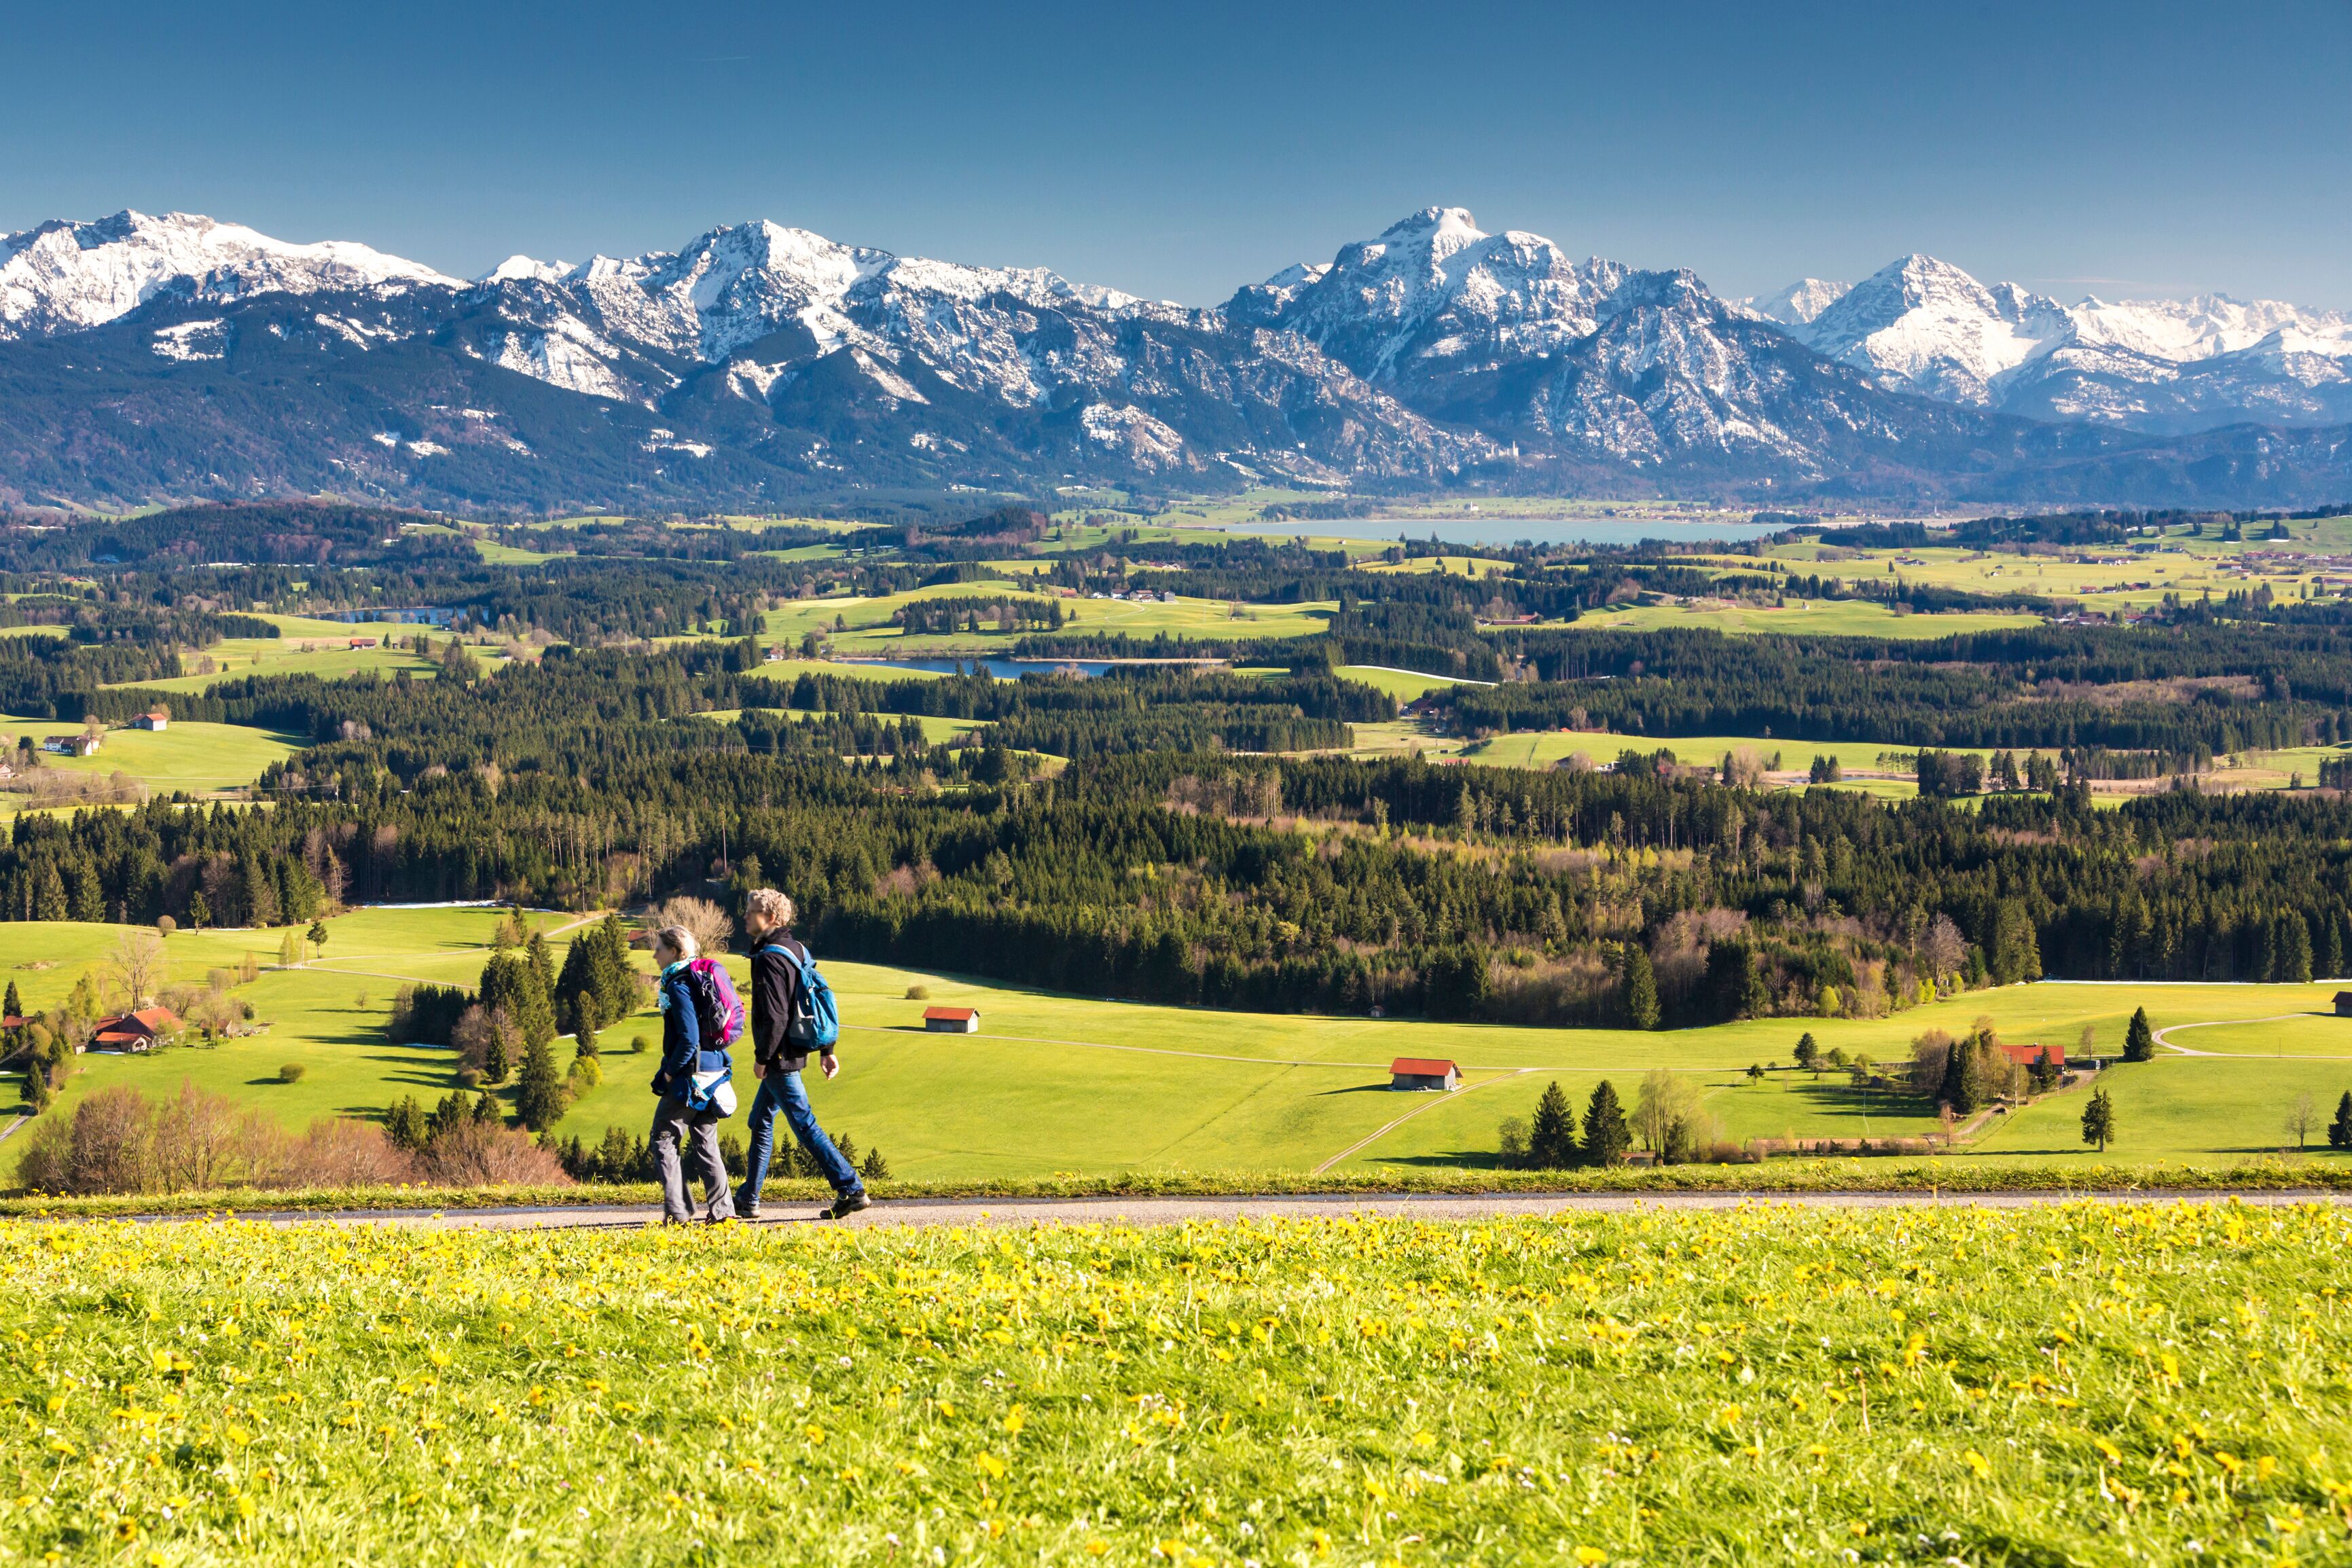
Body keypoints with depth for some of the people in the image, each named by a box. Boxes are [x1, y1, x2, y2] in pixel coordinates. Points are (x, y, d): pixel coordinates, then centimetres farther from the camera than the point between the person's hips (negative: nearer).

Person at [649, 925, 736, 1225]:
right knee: (705, 1143, 12)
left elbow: (688, 1039, -22)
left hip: (688, 1076, -9)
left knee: (664, 1139, 0)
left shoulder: (679, 985, -14)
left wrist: (669, 1073, -12)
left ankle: (676, 1212, -3)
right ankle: (721, 1210, 8)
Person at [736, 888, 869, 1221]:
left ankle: (851, 1190, -7)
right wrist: (827, 1050, 17)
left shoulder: (770, 958, -17)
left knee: (804, 1125, -6)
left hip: (780, 1058, -10)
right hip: (794, 1053, 10)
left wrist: (762, 1057, -15)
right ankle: (749, 1200, 23)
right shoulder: (796, 951, 12)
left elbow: (775, 1015, -23)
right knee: (760, 1122, 17)